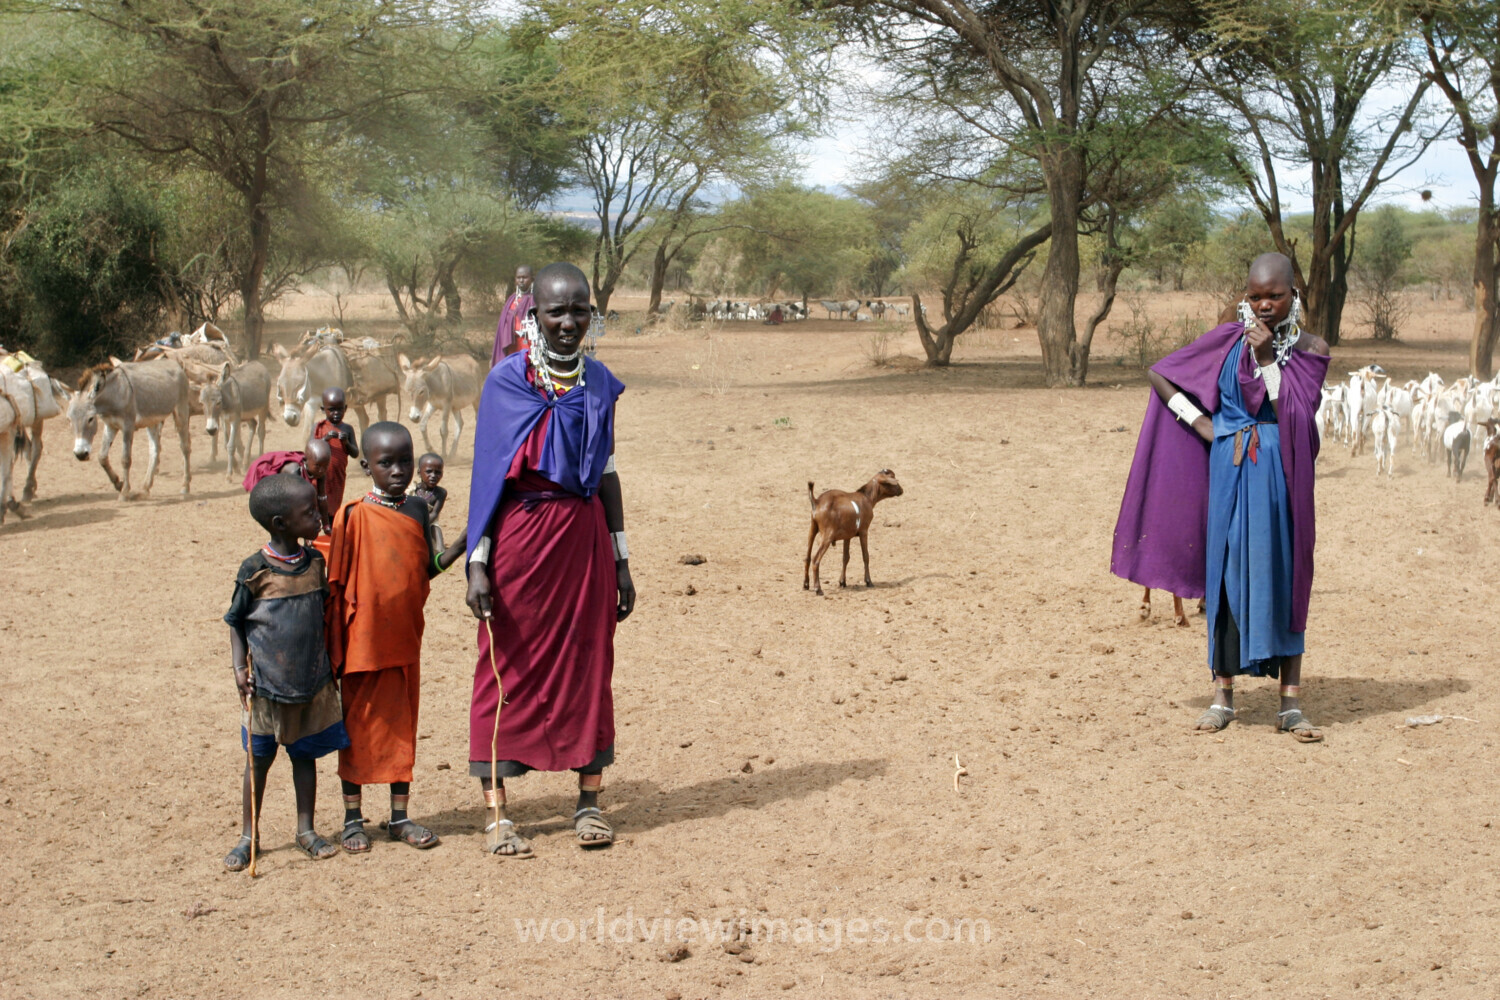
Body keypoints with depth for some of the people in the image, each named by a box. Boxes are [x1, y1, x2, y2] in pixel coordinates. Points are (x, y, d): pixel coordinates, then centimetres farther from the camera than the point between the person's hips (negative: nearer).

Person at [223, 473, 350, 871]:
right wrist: (240, 667, -11)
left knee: (306, 755, 11)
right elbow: (235, 622, -2)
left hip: (313, 683, 4)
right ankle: (248, 836, 18)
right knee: (259, 759, 7)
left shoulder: (316, 564, 1)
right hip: (266, 686, -4)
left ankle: (306, 830, 24)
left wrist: (330, 662, 15)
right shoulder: (255, 570, -12)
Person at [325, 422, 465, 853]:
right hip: (363, 640, -4)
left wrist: (459, 547, -4)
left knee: (403, 724, 10)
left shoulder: (417, 510, 4)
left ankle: (400, 815, 20)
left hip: (405, 639, 4)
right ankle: (353, 817, 17)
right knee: (357, 725, 7)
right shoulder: (353, 515, -10)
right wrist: (334, 645, -9)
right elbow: (336, 582, -7)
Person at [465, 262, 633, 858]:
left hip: (585, 536, 4)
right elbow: (486, 475, -5)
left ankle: (589, 803, 19)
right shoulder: (506, 382, -4)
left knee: (589, 664, 7)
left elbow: (606, 472, 11)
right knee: (508, 669, 1)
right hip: (522, 535, -3)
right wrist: (478, 564, -11)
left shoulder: (599, 383, 7)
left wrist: (620, 561, 10)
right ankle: (497, 815, 7)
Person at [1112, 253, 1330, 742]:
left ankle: (1291, 702, 2)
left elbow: (1296, 411, -10)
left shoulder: (1310, 349, 2)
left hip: (1282, 472, -1)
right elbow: (1159, 374, 5)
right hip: (1230, 469, 1)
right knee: (1227, 575, 2)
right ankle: (1223, 695, 9)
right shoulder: (1228, 340, 3)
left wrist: (1268, 358, -13)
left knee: (1284, 578, -1)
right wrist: (1200, 423, -2)